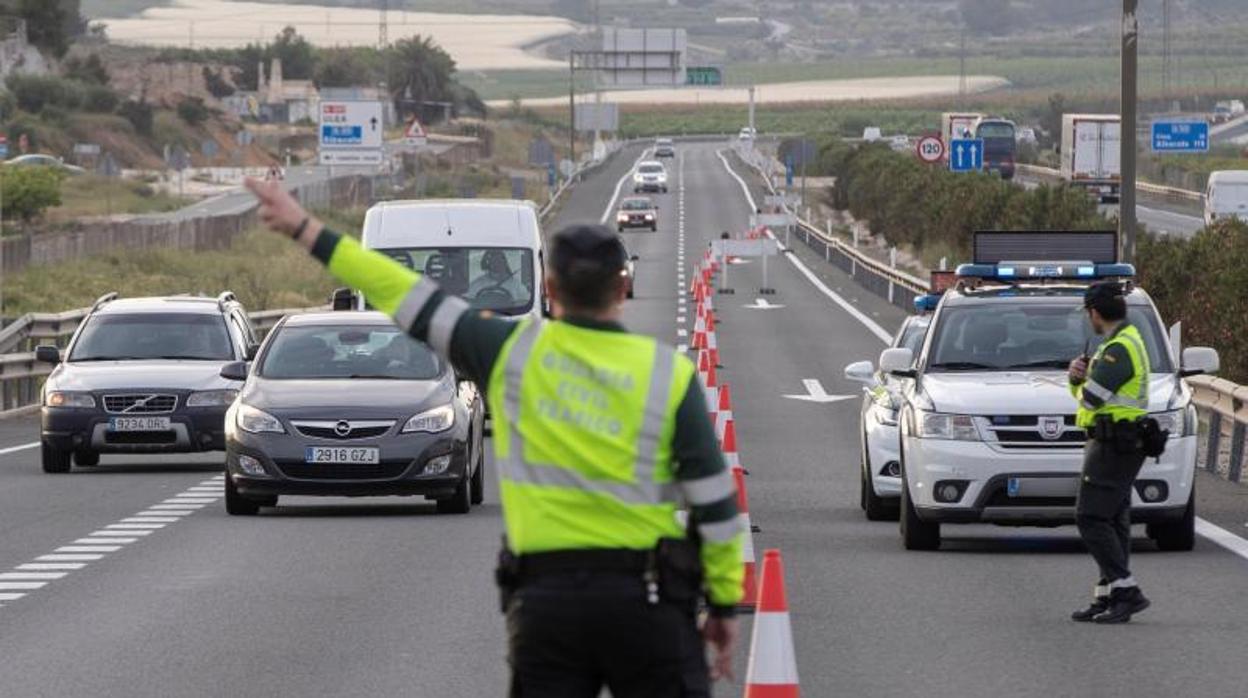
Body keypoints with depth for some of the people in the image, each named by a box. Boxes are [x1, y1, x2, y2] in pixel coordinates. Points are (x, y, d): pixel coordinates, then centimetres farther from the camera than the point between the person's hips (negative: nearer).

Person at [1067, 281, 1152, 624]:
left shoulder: (1119, 349, -17)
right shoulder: (1125, 342, 17)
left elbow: (1091, 398, -23)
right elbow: (1083, 394, 20)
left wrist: (1084, 384, 0)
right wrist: (1079, 376, -3)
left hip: (1112, 446, -10)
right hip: (1118, 445, 10)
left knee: (1091, 518, -12)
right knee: (1112, 521, 9)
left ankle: (1127, 592, -16)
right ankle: (1108, 596, 10)